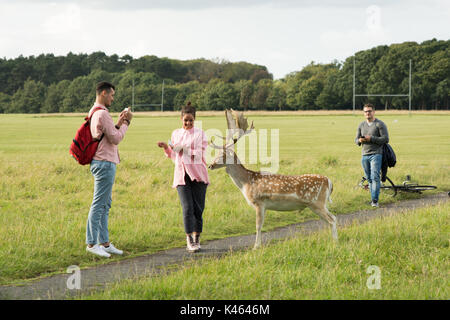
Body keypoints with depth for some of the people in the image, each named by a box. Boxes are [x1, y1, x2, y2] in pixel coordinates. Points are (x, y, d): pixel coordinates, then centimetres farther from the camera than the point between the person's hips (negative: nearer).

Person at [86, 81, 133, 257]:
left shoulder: (94, 113, 17)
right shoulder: (102, 114, -15)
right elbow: (115, 139, -15)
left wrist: (118, 123, 12)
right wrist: (126, 122, -5)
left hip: (101, 163, 11)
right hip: (105, 163, -11)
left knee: (105, 205, 13)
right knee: (99, 204, -8)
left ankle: (104, 242, 16)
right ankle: (91, 243, -6)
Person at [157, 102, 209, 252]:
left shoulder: (200, 134, 4)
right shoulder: (176, 134, 16)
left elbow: (200, 155, -6)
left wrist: (183, 149, -14)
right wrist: (166, 148, 6)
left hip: (198, 175, -2)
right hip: (181, 176, 2)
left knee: (198, 208, 0)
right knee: (187, 208, -9)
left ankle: (196, 239, 13)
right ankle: (189, 241, -11)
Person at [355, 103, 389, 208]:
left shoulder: (380, 124, -2)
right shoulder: (361, 125, 16)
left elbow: (385, 139, -8)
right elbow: (356, 139, 17)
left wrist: (371, 139, -17)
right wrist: (360, 140, -8)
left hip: (376, 154, -6)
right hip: (364, 155, 6)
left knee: (375, 177, -14)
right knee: (369, 178, 6)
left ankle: (375, 200, -18)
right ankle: (373, 198, 13)